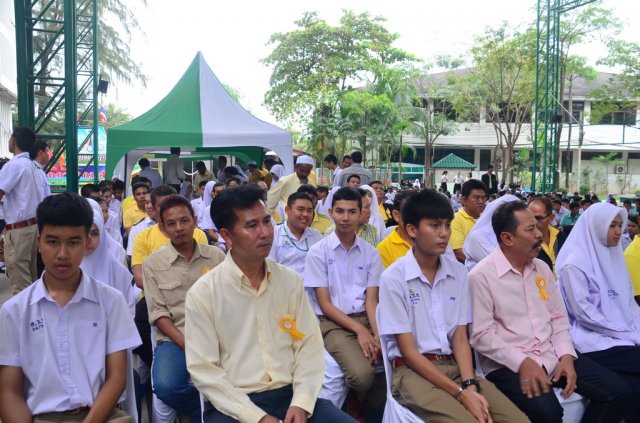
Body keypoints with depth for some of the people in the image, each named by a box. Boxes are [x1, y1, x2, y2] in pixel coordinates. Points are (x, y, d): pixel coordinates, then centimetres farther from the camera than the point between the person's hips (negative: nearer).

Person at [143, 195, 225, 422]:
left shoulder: (216, 256, 7)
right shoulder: (153, 263, 2)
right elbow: (158, 314, -3)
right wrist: (187, 344, -15)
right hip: (174, 340, 0)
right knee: (166, 386, -30)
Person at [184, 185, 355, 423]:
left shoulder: (291, 280, 4)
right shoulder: (202, 293, -7)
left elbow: (309, 344, 4)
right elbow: (204, 369, -9)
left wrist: (301, 402, -10)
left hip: (290, 395, 3)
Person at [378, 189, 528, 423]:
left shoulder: (459, 273, 6)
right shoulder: (393, 278, -10)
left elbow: (460, 337, 5)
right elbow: (408, 350, -11)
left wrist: (470, 385, -13)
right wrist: (460, 392, -16)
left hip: (454, 364, 5)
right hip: (413, 370, -5)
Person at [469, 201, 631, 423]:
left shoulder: (542, 268, 10)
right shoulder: (480, 276, -13)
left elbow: (558, 317, 13)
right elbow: (481, 335, -15)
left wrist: (566, 356, -2)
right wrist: (522, 362, -21)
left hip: (552, 354, 7)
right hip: (508, 363, -7)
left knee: (617, 391, -1)